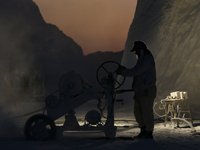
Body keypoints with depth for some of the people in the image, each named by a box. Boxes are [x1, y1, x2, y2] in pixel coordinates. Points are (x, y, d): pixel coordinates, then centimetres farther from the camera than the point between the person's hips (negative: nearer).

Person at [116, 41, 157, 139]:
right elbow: (137, 73, 20)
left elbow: (136, 71, -21)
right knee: (137, 112, 12)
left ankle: (149, 133, 5)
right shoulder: (142, 60, 20)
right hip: (140, 90, 10)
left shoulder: (148, 59, -13)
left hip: (147, 91, -10)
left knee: (146, 112, -5)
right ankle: (143, 131, 23)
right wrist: (125, 70, 9)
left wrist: (123, 72, -14)